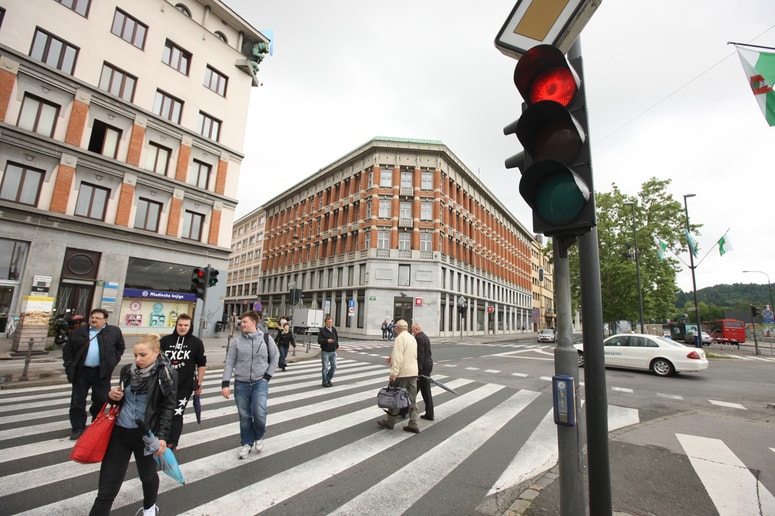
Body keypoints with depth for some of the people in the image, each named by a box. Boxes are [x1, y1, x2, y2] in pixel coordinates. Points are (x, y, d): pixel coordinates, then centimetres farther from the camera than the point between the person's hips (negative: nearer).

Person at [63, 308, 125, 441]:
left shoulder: (114, 331, 1)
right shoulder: (78, 332, 5)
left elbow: (120, 347, 11)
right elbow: (67, 350, 10)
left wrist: (113, 361, 1)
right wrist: (69, 366, 1)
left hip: (102, 372, -1)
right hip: (81, 371, 2)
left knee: (100, 401, 10)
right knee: (77, 401, 8)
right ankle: (78, 429, 22)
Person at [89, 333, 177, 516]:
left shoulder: (166, 375, -16)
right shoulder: (128, 370, -1)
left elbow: (168, 408, -13)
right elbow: (122, 399, 14)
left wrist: (162, 436, -19)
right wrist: (112, 396, -8)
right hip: (119, 432, 3)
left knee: (147, 476, 22)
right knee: (106, 489, 5)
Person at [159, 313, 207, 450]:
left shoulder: (196, 343, -5)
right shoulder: (165, 340, -1)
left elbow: (202, 364, -1)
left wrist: (199, 384, -1)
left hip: (185, 386, -3)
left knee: (176, 415, -4)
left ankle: (171, 445, 9)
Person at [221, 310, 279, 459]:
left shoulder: (266, 338, -5)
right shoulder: (237, 341, -2)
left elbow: (274, 358, 4)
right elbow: (229, 363, -2)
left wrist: (268, 376, -3)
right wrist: (225, 384, -9)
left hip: (260, 382, -2)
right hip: (241, 383, 2)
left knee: (259, 412, -13)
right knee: (244, 416, 9)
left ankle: (259, 437, 19)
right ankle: (246, 443, 31)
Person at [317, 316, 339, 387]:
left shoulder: (334, 329, 6)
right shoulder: (322, 330, -10)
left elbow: (337, 338, 19)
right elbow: (319, 341, -18)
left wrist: (337, 345, 7)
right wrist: (327, 341, -32)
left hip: (333, 352, 5)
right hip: (325, 352, -5)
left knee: (334, 366, 6)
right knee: (325, 368, 3)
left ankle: (328, 379, 25)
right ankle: (325, 382, 18)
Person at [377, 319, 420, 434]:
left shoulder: (400, 338, -13)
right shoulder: (413, 338, 13)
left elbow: (398, 357, -21)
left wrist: (394, 373, -22)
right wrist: (392, 358, 22)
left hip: (402, 373, -7)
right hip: (413, 372, 8)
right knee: (412, 399, 10)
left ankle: (389, 422, 19)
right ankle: (413, 424, 12)